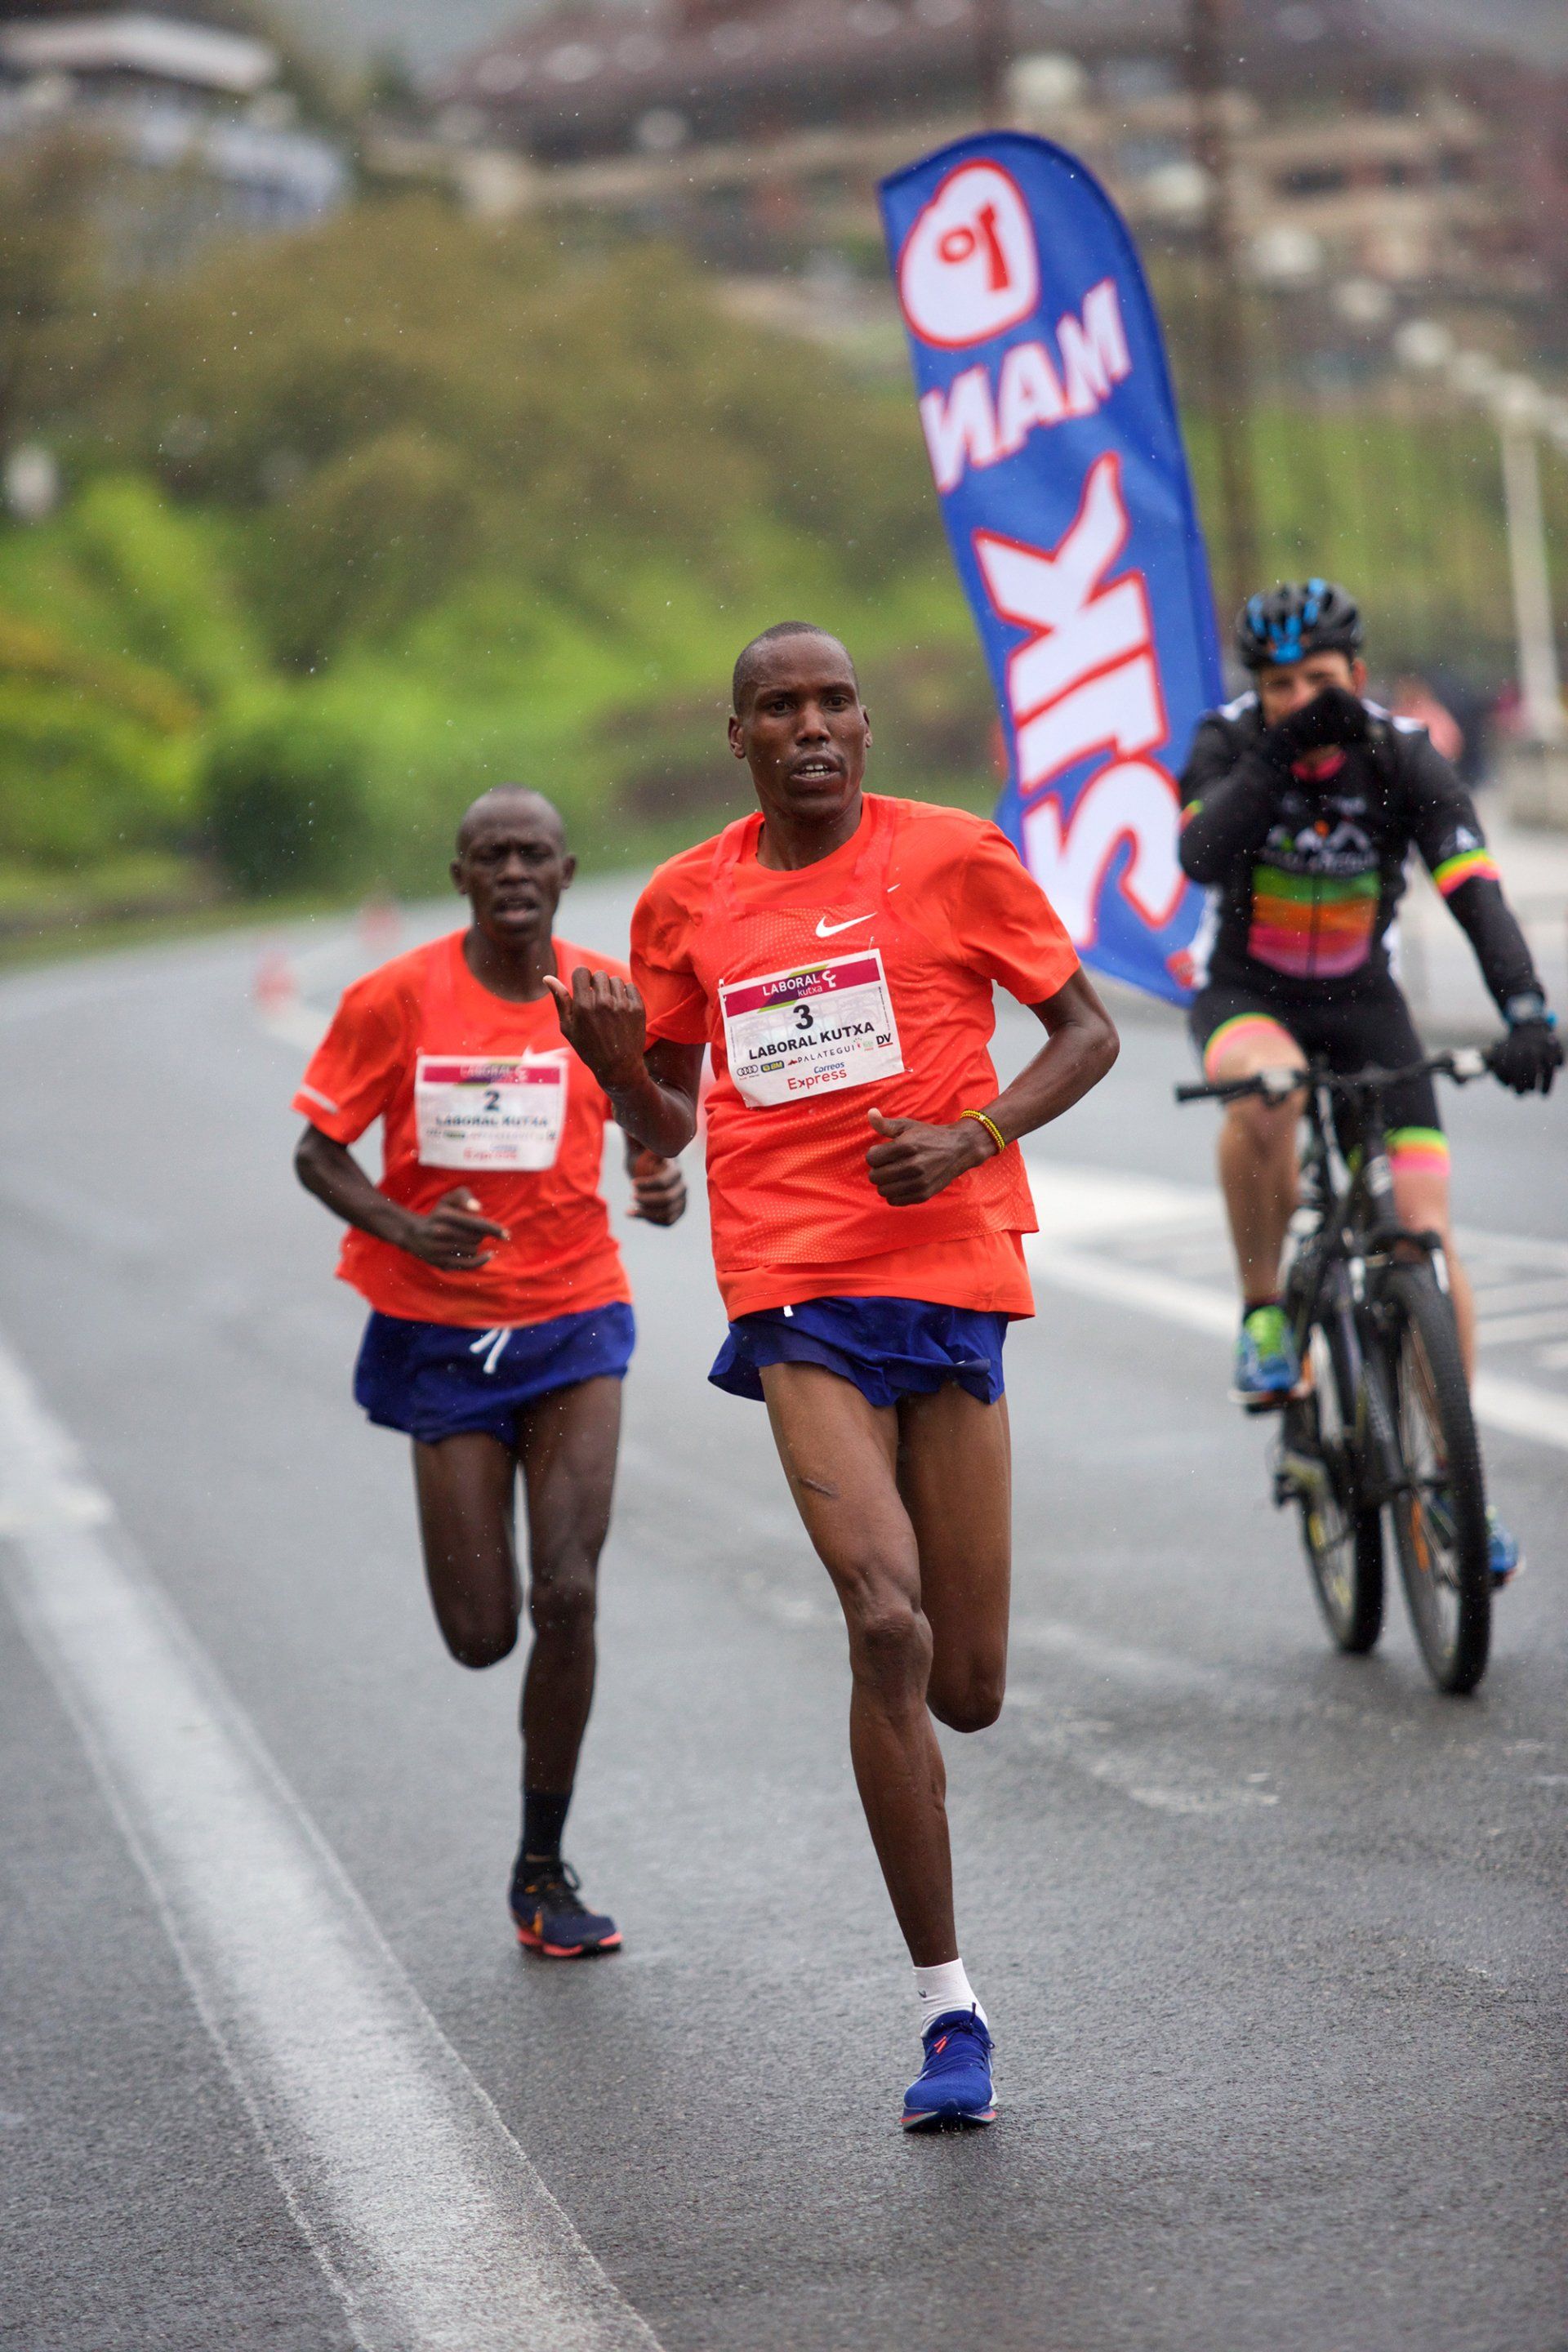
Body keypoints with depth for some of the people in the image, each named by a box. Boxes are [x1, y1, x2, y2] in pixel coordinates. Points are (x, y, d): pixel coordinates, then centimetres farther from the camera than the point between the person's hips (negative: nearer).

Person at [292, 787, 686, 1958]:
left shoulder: (608, 993, -2)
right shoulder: (397, 999, -8)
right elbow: (319, 1152, -1)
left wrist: (661, 1181, -8)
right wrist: (402, 1227, -20)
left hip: (576, 1322, 1)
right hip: (441, 1331, -1)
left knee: (568, 1594, -13)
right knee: (482, 1633, -1)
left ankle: (545, 1871, 4)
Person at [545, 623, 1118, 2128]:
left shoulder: (952, 860, 3)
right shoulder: (685, 903, 9)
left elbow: (1088, 1030, 8)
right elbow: (665, 1128, 18)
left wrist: (973, 1134, -9)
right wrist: (614, 1064, -5)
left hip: (950, 1277, 0)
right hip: (794, 1295, 0)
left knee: (965, 1693, 2)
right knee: (885, 1626, -20)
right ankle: (946, 2008, -12)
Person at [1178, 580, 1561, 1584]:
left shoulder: (1403, 758, -15)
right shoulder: (1230, 743, -15)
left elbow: (1476, 890, -26)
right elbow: (1203, 855, -34)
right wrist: (1282, 750, -43)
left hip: (1363, 1001, 1)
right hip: (1246, 995, -1)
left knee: (1427, 1229, -10)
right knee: (1264, 1093, -39)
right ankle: (1264, 1312, -17)